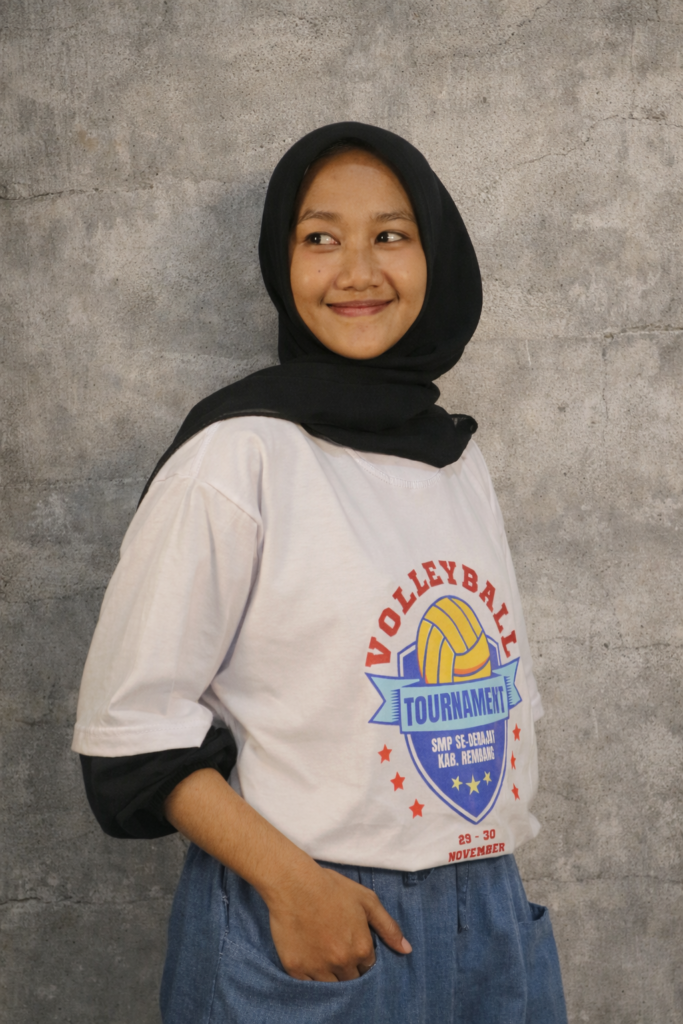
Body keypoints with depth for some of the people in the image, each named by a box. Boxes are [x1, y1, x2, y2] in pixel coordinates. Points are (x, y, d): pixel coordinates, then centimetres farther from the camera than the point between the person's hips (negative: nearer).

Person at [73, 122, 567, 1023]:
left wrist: (489, 863, 8)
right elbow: (131, 721, -13)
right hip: (300, 934, -6)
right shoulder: (239, 453, -12)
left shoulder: (459, 460, 7)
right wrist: (292, 881, -18)